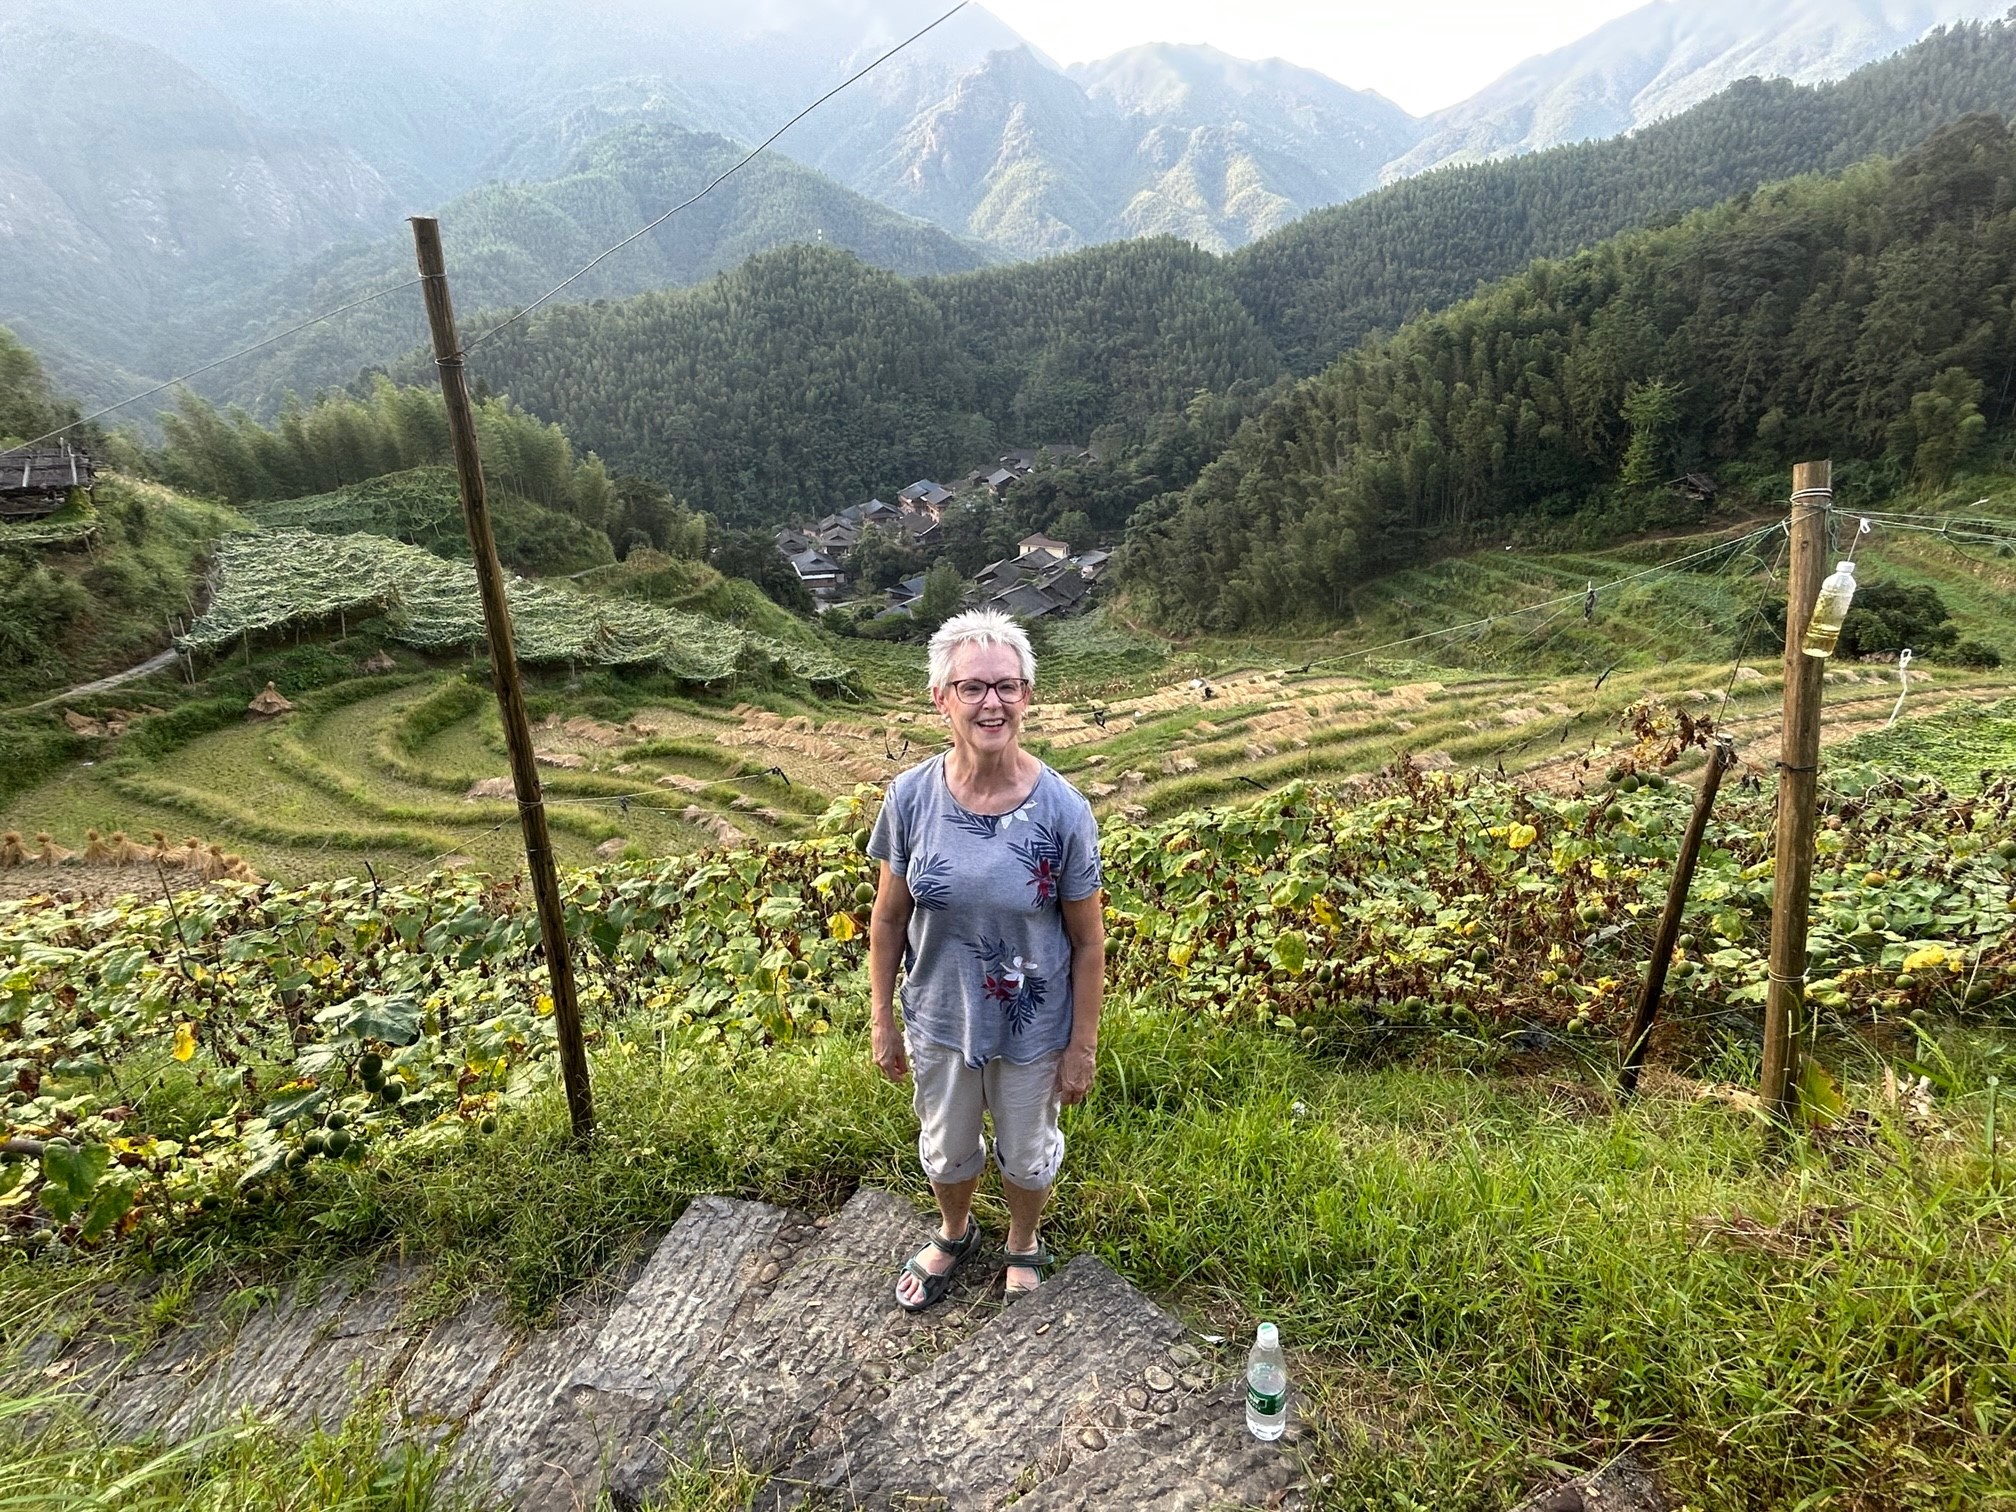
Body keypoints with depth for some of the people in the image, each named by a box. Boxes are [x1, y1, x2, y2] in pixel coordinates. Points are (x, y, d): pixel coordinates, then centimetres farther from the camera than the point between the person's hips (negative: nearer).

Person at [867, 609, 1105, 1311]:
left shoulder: (1063, 810, -22)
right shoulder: (911, 796, -17)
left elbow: (1087, 939, -12)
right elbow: (889, 917, -4)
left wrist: (1083, 1046, -7)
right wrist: (882, 1020, 0)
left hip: (1033, 1028, -2)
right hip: (938, 1020, 2)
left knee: (1027, 1152, 23)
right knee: (946, 1147, 26)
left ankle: (1023, 1245, 55)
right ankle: (954, 1234, 58)